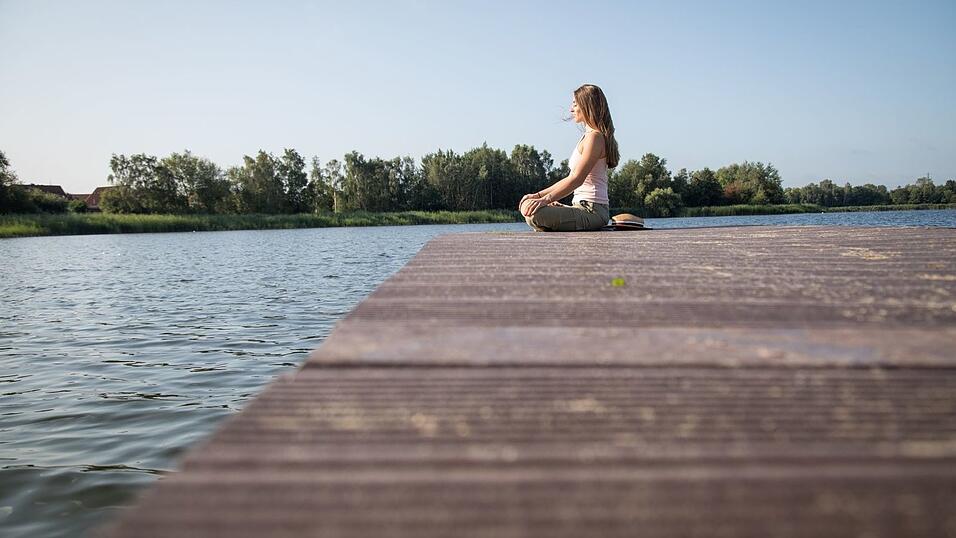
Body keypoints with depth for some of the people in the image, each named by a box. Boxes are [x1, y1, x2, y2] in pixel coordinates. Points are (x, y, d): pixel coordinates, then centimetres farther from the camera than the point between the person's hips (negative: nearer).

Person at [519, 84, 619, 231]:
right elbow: (570, 179, 20)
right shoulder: (588, 136, 21)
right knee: (527, 206, 17)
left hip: (592, 211, -11)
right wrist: (539, 195, 13)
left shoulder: (595, 137, -11)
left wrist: (547, 199, -21)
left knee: (533, 214, -28)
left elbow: (577, 179, -19)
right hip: (583, 208, 11)